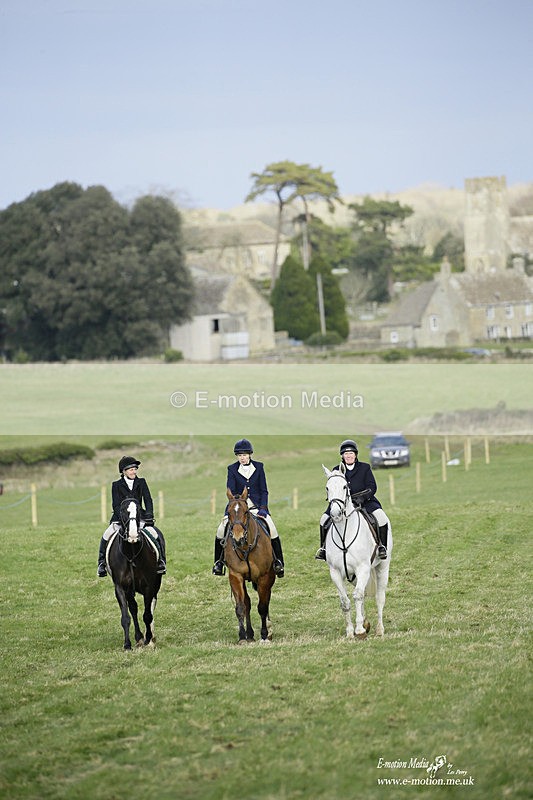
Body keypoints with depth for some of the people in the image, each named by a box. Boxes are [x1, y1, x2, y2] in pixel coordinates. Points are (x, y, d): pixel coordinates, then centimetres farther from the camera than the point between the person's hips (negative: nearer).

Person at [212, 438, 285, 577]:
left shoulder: (259, 467, 3)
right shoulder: (232, 469, 1)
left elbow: (264, 490, 3)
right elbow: (231, 491, -5)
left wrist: (262, 508, -10)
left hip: (257, 505, 0)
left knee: (272, 529, -17)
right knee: (222, 530, -17)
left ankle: (278, 563, -3)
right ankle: (219, 561, 1)